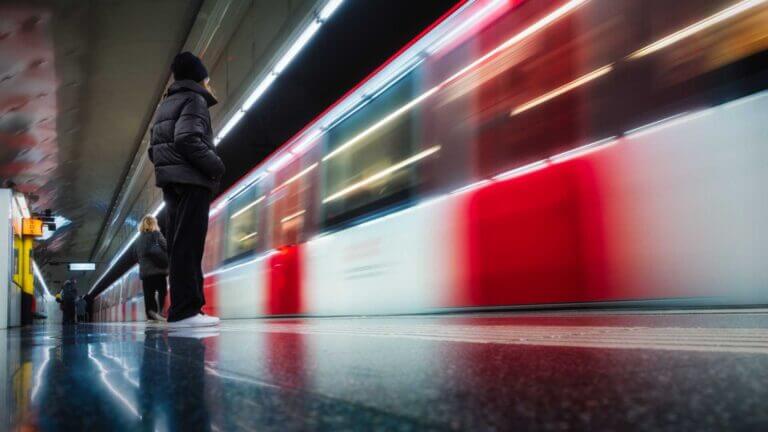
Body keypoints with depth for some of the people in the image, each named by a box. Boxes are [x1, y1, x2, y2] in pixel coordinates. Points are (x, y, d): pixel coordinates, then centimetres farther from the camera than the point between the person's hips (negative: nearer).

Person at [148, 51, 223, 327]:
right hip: (191, 180, -9)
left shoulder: (166, 104, 24)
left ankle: (181, 308, 9)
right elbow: (187, 139, -18)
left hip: (171, 181, 9)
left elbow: (154, 148, 21)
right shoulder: (195, 99, -2)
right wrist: (216, 165, -11)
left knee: (179, 245, 7)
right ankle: (185, 310, -15)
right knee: (188, 245, -12)